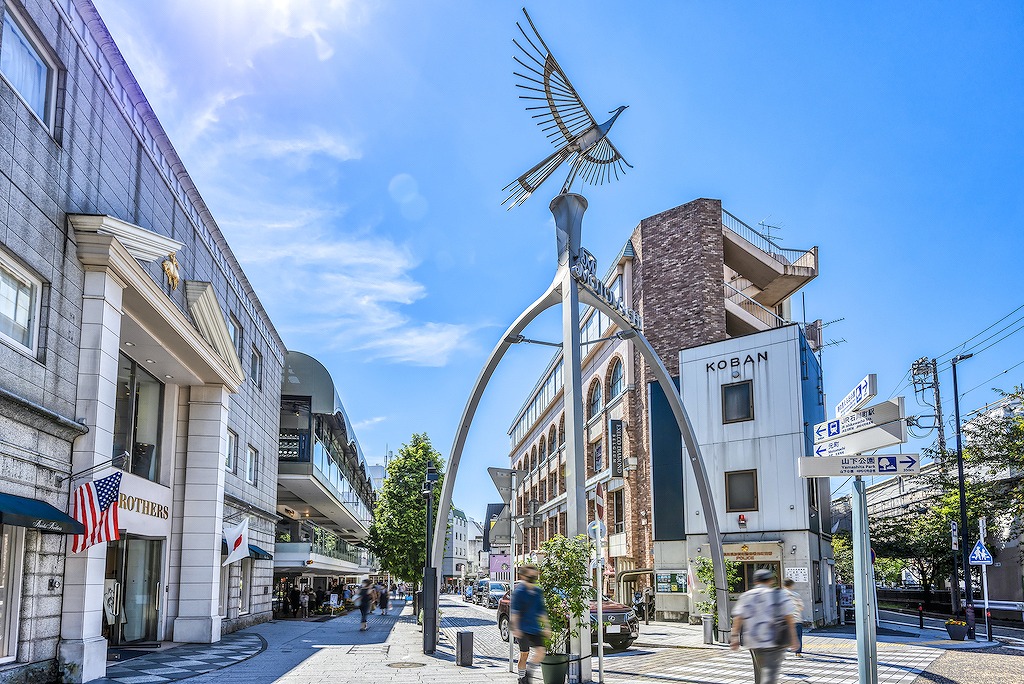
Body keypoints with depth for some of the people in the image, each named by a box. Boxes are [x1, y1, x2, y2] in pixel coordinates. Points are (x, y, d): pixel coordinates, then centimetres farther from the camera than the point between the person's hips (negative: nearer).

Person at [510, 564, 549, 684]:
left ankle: (530, 672, 18)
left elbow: (542, 611, 18)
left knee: (540, 652, -3)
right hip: (523, 629, -6)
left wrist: (546, 627, 17)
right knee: (524, 654, 1)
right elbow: (515, 611, -14)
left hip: (535, 628, 6)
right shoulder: (519, 591, -10)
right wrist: (515, 628, -20)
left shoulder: (538, 591, 10)